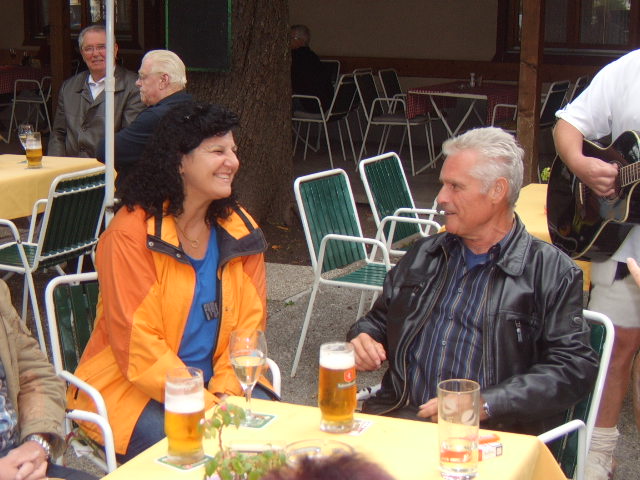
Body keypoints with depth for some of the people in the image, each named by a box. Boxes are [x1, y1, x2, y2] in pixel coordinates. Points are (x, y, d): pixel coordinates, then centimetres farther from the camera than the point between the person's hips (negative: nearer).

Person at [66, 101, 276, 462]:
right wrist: (205, 405, -23)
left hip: (216, 382, 5)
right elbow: (138, 345, -17)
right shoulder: (131, 232, -14)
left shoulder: (240, 229, 4)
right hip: (130, 388, -5)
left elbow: (249, 326, 3)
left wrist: (225, 394, -13)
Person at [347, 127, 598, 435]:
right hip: (400, 417, 4)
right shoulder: (423, 255, 21)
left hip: (490, 432, -4)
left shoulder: (552, 271, 2)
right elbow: (379, 320, 31)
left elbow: (574, 368, -7)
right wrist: (362, 339, 6)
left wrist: (483, 405, -16)